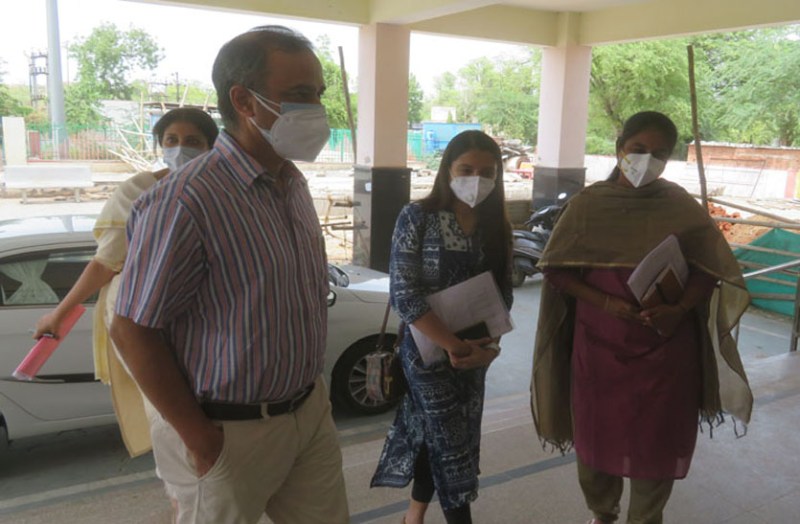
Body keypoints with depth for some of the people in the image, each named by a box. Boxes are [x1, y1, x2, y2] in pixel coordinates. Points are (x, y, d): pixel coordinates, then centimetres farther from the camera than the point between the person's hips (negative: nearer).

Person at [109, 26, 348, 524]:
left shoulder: (294, 182, 3)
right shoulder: (187, 202, -22)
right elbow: (133, 330, -18)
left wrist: (314, 386, 12)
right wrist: (200, 439, -14)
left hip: (312, 409, 7)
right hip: (231, 431, -7)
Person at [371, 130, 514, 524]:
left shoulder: (496, 226, 2)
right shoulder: (417, 218, -12)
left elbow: (503, 293, 6)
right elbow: (404, 295, -17)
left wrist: (488, 342, -11)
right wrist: (454, 346, -22)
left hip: (476, 351, 5)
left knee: (435, 436, 17)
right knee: (452, 443, 1)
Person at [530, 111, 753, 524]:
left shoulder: (681, 206, -2)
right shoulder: (587, 204, -4)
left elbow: (711, 269, 1)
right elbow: (556, 267, -5)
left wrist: (678, 309, -17)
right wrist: (605, 302, -18)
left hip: (666, 347, 0)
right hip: (598, 343, 0)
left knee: (657, 442, 9)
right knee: (597, 435, 14)